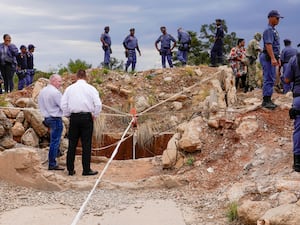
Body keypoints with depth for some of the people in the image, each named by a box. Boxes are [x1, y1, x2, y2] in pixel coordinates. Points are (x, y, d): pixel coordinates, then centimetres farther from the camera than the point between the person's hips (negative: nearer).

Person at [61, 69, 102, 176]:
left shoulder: (70, 88, 5)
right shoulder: (91, 88, -1)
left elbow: (63, 104, 4)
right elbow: (98, 104, -8)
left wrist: (67, 115, 15)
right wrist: (94, 115, 5)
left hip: (74, 118, 2)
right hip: (87, 117, -2)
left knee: (72, 144, 8)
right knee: (86, 144, 1)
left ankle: (70, 169, 11)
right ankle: (86, 170, 3)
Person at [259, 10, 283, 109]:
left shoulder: (274, 30, 20)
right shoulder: (268, 30, -13)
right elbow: (268, 45, -23)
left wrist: (277, 58, 24)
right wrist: (273, 58, -30)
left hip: (272, 58, 11)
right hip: (268, 58, -11)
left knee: (271, 79, 11)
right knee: (269, 79, -10)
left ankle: (268, 100, 16)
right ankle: (266, 101, -8)